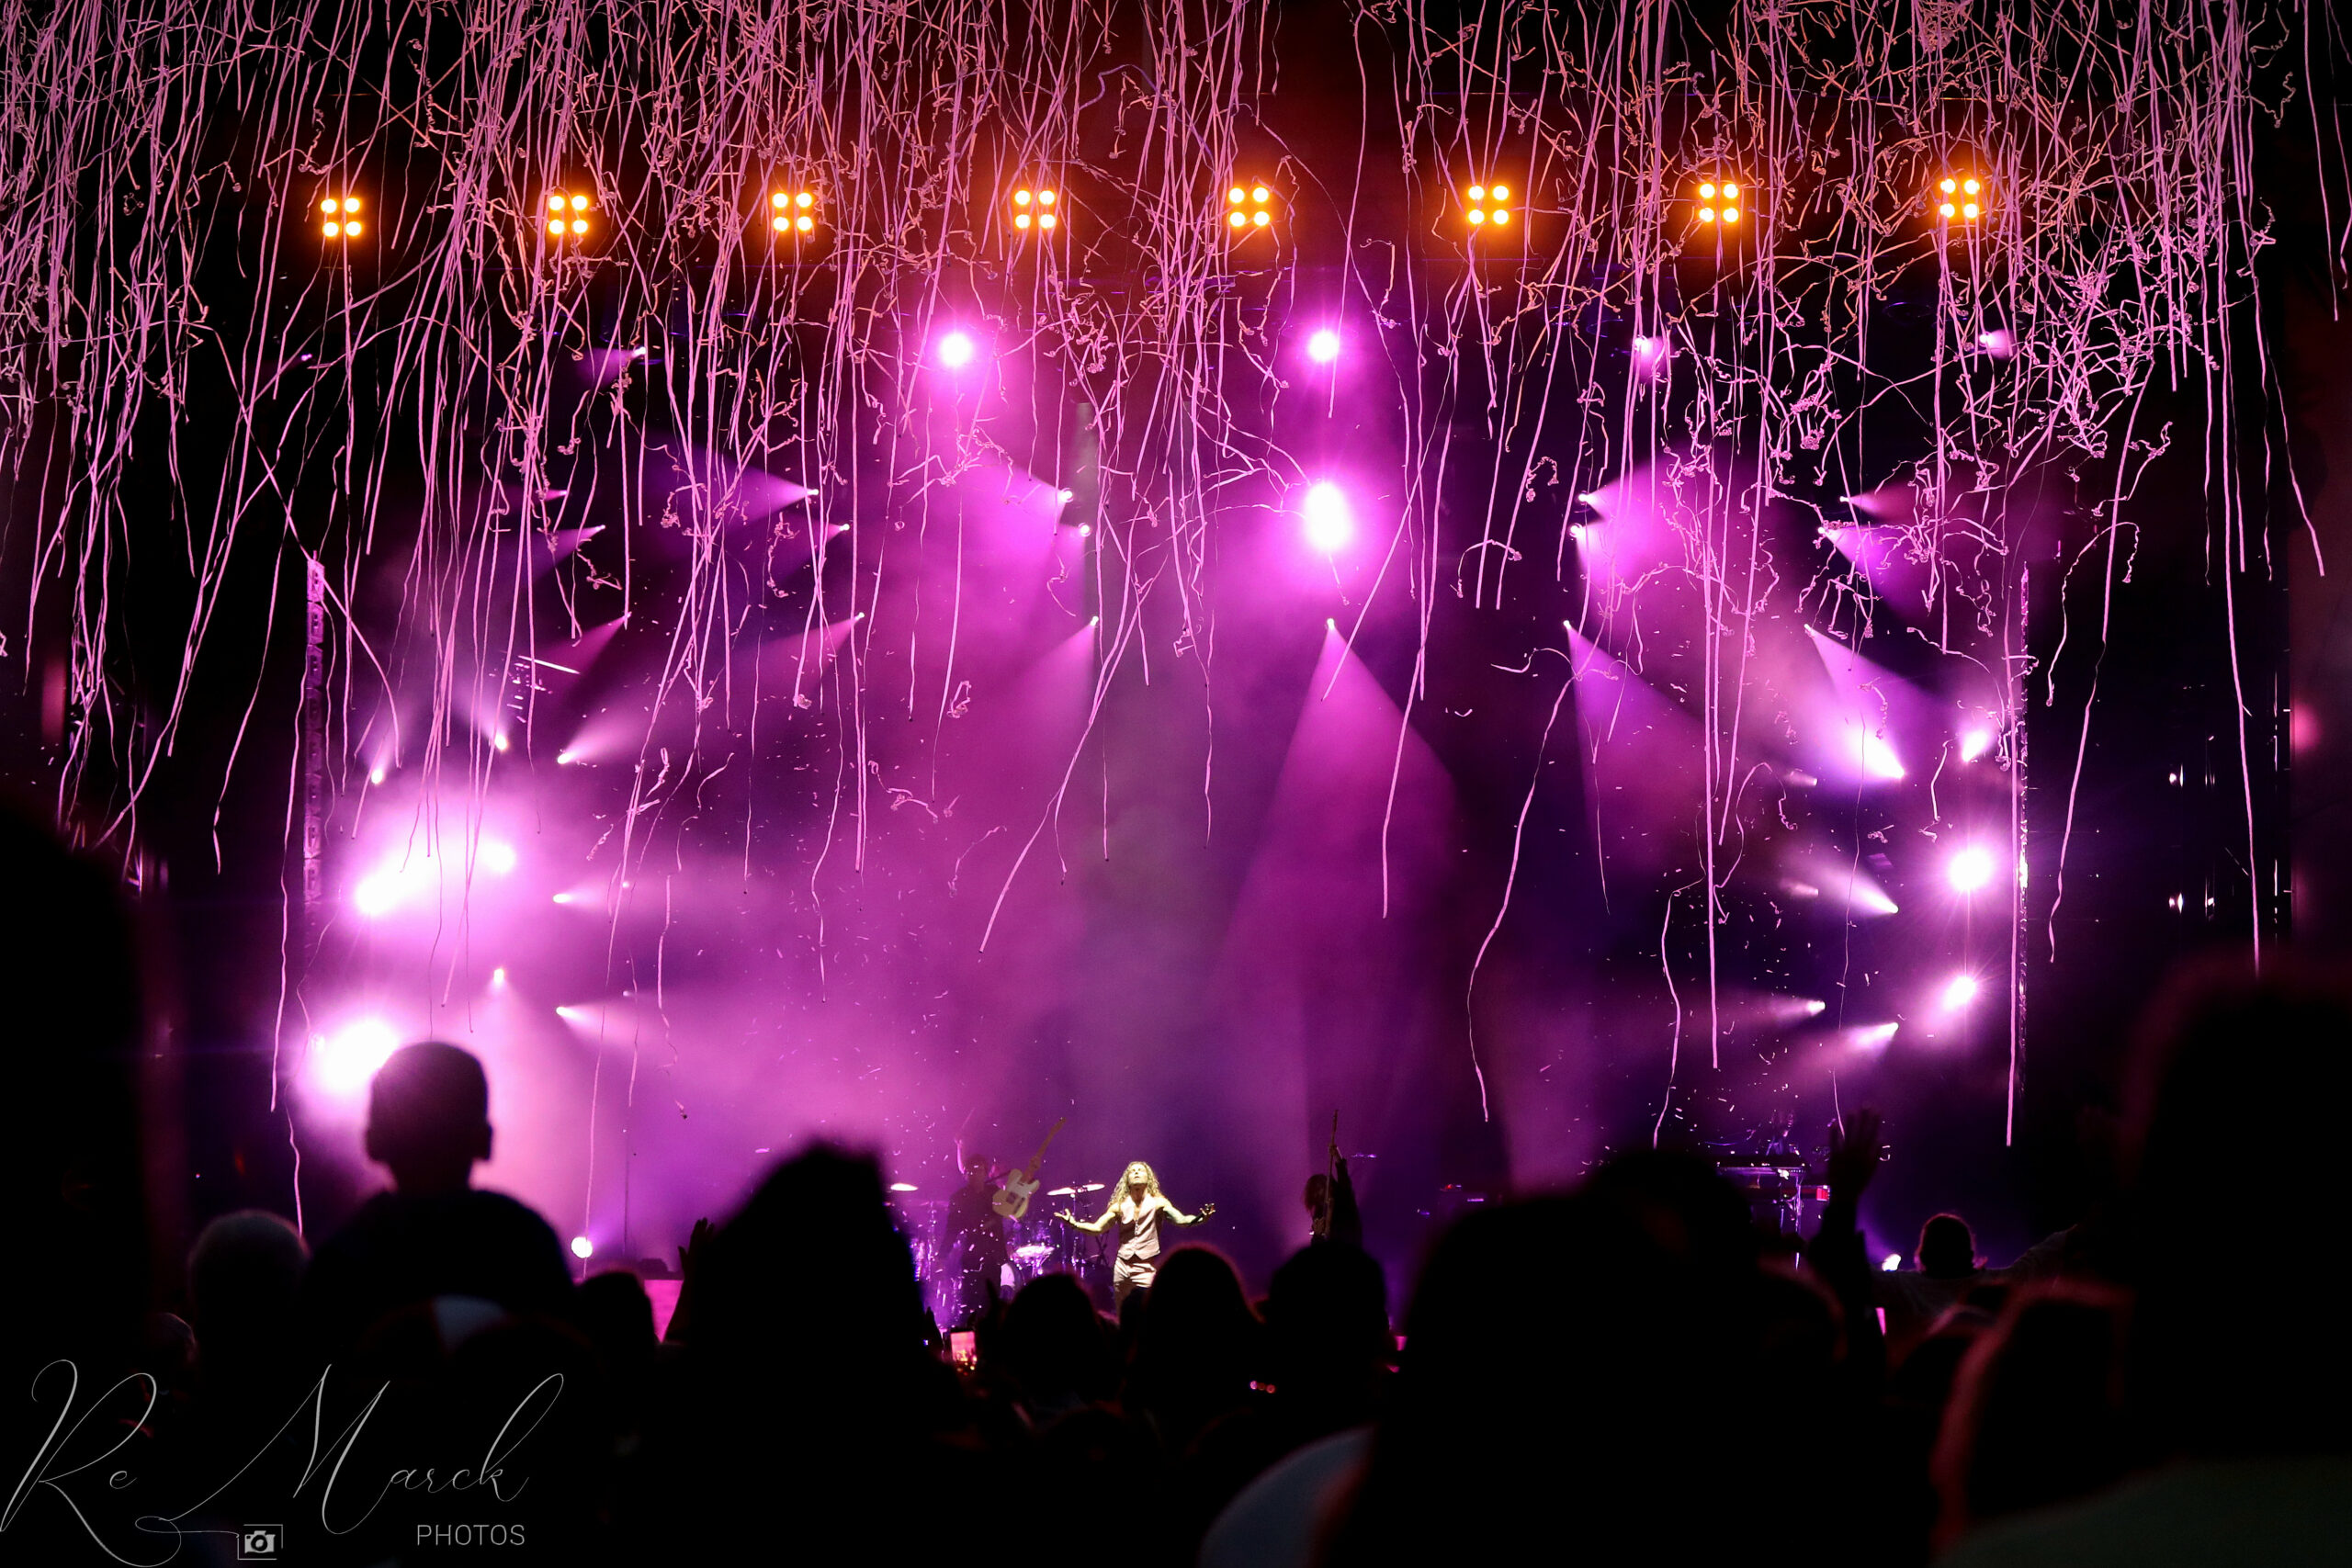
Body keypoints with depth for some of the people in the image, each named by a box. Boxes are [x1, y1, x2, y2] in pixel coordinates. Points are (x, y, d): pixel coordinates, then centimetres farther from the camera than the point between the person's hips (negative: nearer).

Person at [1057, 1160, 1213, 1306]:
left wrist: (1199, 1218, -34)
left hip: (1147, 1269, -4)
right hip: (1122, 1267, 4)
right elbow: (1097, 1228, 6)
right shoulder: (1119, 1206, 6)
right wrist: (1074, 1224, -9)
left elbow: (1181, 1220, -15)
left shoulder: (1158, 1203, -2)